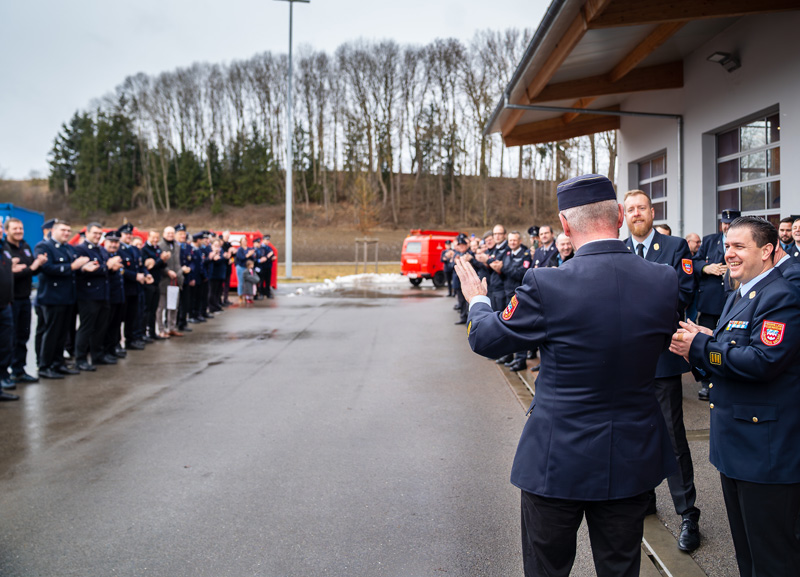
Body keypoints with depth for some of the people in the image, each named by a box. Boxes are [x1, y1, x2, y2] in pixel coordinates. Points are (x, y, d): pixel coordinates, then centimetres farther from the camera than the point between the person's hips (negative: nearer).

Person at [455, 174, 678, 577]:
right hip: (632, 459, 4)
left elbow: (486, 340, -7)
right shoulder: (664, 281, -10)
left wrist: (477, 301, 14)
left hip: (558, 458, -3)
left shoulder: (547, 285, -22)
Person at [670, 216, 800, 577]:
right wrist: (706, 340, 0)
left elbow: (763, 360, -28)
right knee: (744, 548, 22)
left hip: (766, 450, -10)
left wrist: (700, 347, -22)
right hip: (735, 443, 10)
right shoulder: (737, 297, 16)